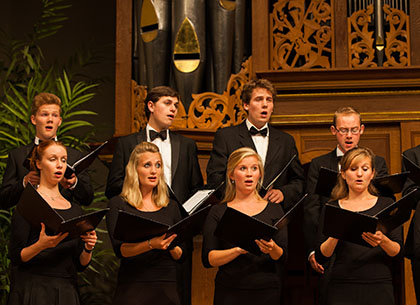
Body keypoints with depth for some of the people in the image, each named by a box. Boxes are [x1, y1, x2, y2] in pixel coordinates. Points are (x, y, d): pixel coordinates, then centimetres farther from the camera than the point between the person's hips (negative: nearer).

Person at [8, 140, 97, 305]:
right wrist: (41, 245, -24)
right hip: (33, 290, -5)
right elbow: (16, 257, -7)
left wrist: (88, 248, -5)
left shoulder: (75, 209, 15)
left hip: (67, 292, 5)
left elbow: (80, 264, 15)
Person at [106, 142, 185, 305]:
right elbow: (120, 249, -10)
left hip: (167, 289, 3)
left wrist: (171, 246, -9)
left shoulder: (171, 207, 12)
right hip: (133, 287, -3)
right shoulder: (118, 204, 2)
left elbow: (181, 256, 11)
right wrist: (150, 244, -25)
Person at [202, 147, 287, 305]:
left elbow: (283, 257, 3)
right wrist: (238, 250, -18)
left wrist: (272, 249, -18)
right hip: (229, 292, -1)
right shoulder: (217, 212, 6)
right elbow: (208, 259, -3)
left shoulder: (274, 209, 9)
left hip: (266, 292, 1)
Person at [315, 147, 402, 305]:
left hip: (379, 287, 0)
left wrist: (383, 240, -19)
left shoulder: (386, 205, 9)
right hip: (342, 288, 0)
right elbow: (320, 257, 2)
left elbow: (398, 251, 1)